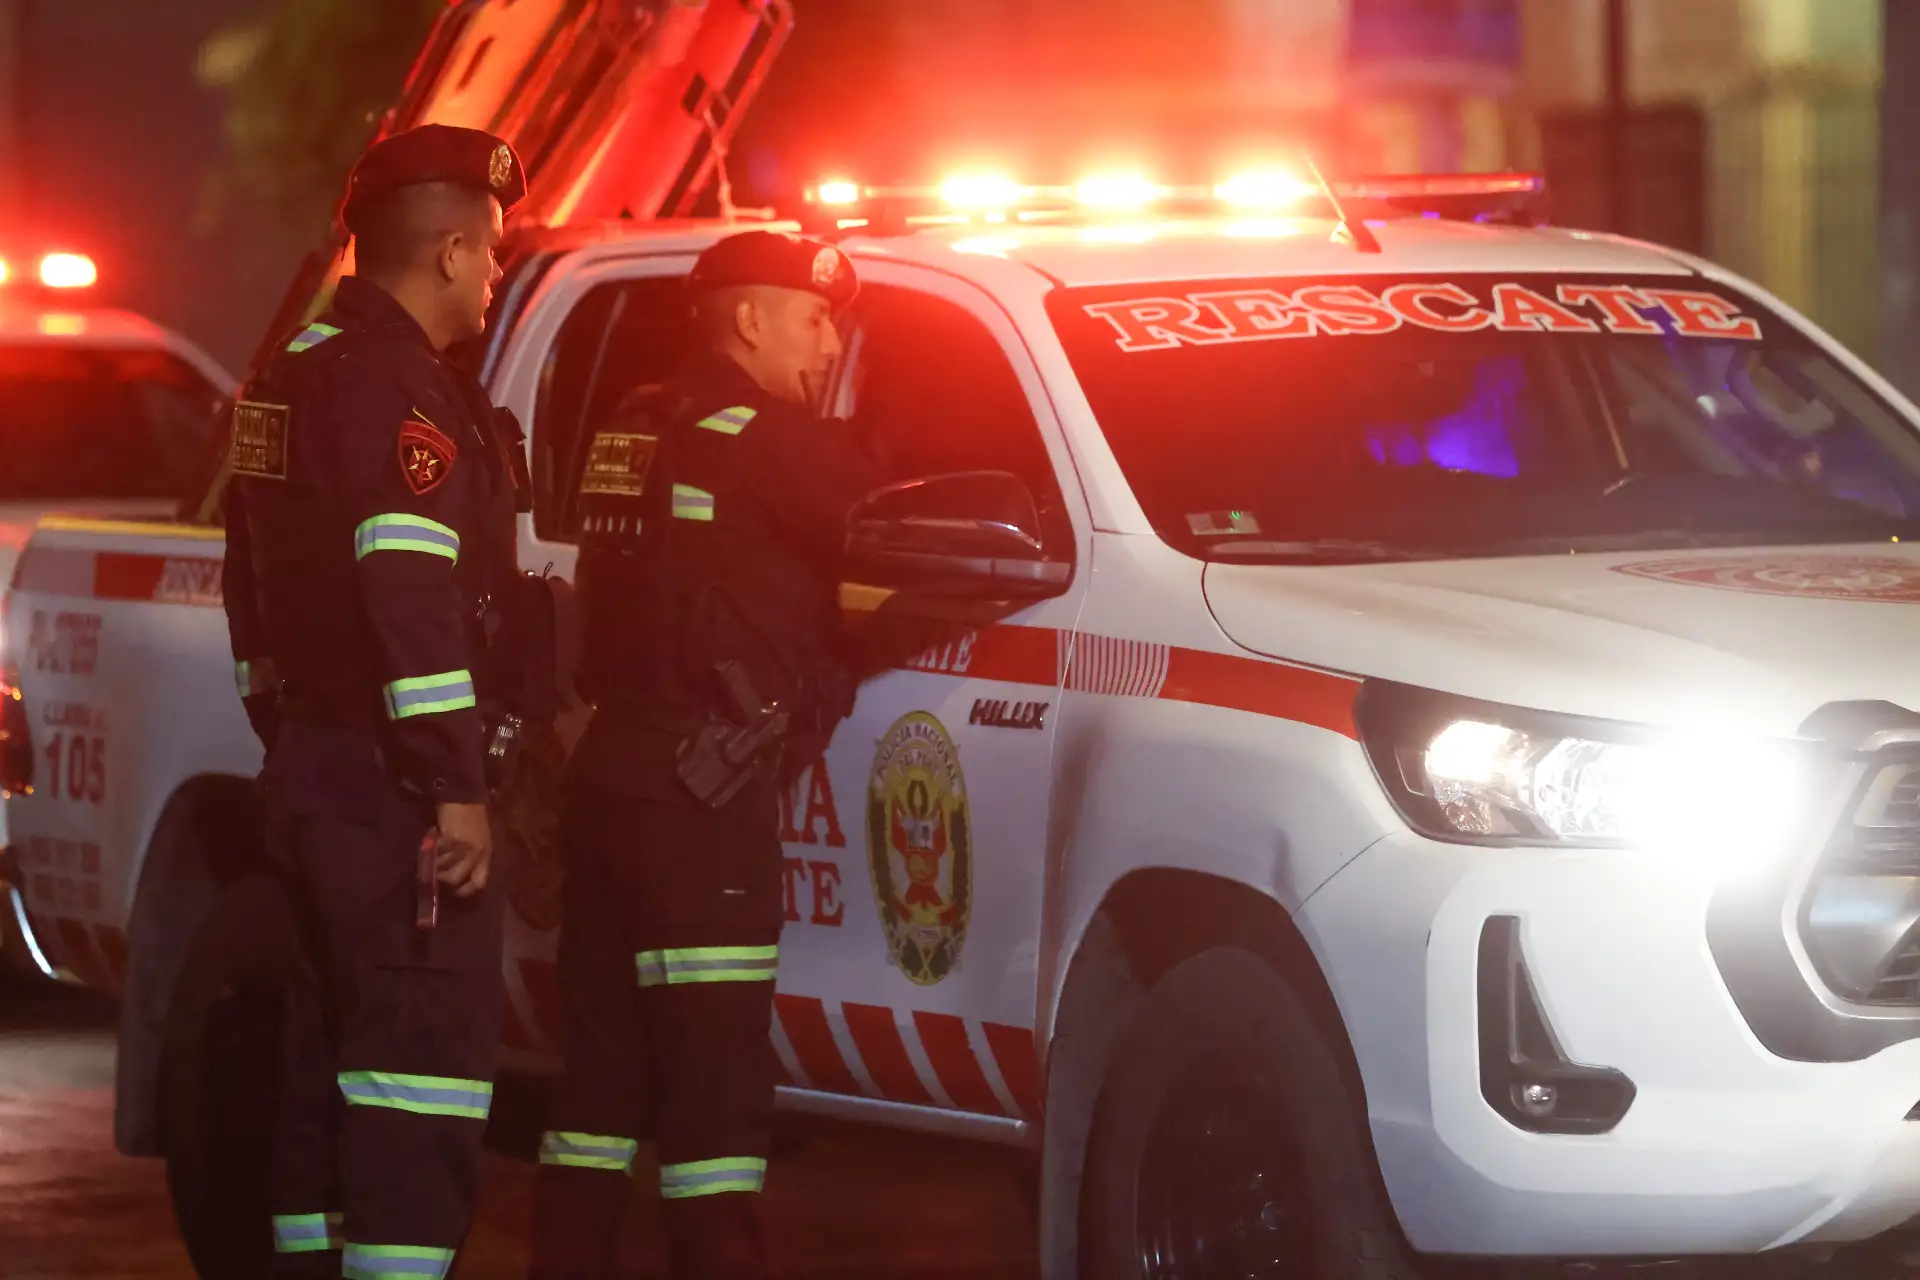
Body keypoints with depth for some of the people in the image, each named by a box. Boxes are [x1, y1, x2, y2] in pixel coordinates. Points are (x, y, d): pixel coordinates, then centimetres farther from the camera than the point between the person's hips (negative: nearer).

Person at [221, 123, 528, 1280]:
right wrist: (457, 787, -23)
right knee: (423, 1066, -11)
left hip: (311, 763, 10)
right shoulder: (399, 386, -15)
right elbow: (411, 598, -23)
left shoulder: (294, 374, 17)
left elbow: (260, 589, 24)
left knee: (335, 1055, 15)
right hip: (392, 791, -10)